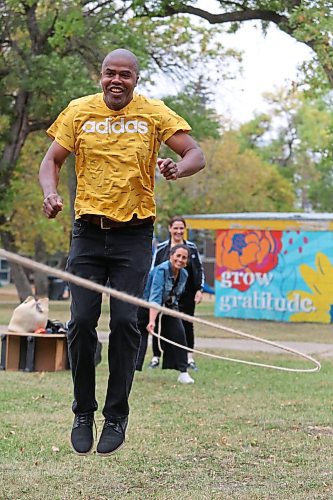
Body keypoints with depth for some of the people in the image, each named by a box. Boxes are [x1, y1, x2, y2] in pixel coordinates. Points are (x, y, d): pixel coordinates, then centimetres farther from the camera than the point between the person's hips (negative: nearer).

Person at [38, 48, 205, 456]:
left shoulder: (154, 113, 1)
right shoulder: (79, 111, 4)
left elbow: (197, 155, 0)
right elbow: (52, 160, 8)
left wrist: (178, 168, -24)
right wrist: (50, 193, -13)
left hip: (134, 235, -1)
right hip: (88, 231, 1)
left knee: (125, 321, -8)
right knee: (81, 321, -5)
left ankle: (116, 416, 6)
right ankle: (83, 413, 11)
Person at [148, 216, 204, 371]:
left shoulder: (192, 247, 6)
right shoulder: (161, 248, 1)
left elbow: (199, 270, 10)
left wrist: (199, 290, 2)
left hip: (187, 294, 1)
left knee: (187, 324, 6)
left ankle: (190, 358, 14)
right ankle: (155, 357, 9)